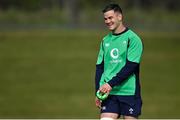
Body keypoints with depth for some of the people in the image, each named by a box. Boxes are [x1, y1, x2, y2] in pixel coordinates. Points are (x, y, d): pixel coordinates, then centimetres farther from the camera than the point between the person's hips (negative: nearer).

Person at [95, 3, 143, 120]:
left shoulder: (133, 39, -4)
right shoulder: (105, 40, 14)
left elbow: (130, 66, -13)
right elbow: (99, 67, 15)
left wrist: (111, 84, -18)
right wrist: (98, 92, 5)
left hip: (129, 92, -4)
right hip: (108, 93, 4)